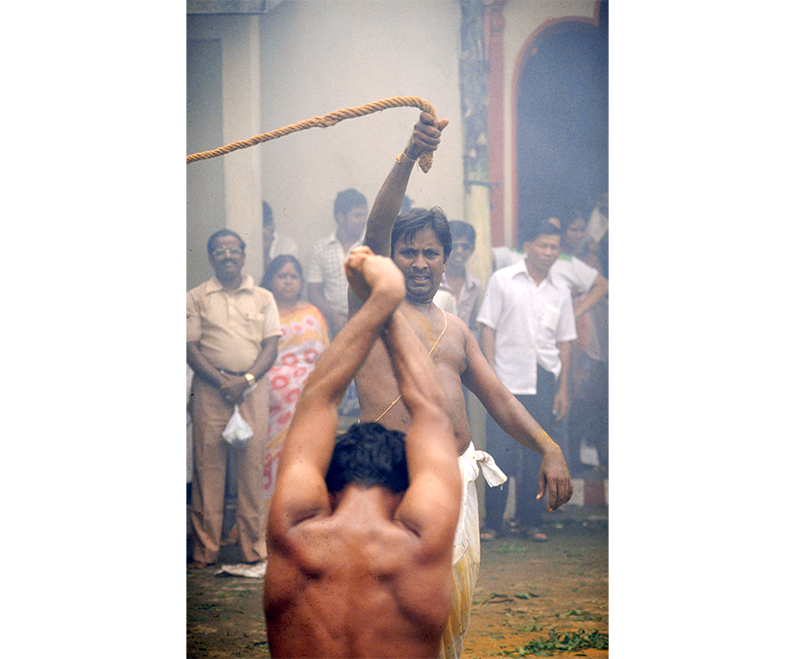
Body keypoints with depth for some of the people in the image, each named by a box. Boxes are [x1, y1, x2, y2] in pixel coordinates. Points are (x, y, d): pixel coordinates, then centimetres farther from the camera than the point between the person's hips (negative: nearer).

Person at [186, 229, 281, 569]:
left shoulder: (263, 298, 13)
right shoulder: (196, 298, 8)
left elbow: (271, 347, 6)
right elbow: (190, 348, 1)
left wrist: (246, 380, -10)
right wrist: (222, 381, -11)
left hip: (253, 386, 1)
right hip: (210, 388, -1)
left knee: (253, 464, -1)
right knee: (208, 465, -3)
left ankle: (254, 547, 6)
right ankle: (205, 549, 1)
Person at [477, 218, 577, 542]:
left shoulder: (560, 292, 10)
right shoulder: (503, 280, 2)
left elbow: (564, 342, 13)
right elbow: (488, 329, 0)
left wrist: (563, 389, 7)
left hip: (545, 382, 3)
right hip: (507, 381, -3)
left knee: (537, 456, 4)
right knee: (499, 454, -4)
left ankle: (530, 521, 15)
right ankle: (492, 522, 6)